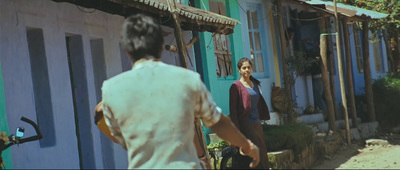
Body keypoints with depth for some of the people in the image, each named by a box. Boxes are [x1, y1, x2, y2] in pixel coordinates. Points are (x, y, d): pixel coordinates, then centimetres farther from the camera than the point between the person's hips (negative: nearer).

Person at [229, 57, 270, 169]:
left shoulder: (255, 84, 14)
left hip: (257, 125, 7)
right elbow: (232, 109, -10)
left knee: (262, 155, 7)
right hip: (245, 125, -7)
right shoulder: (236, 86, -7)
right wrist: (236, 129, -15)